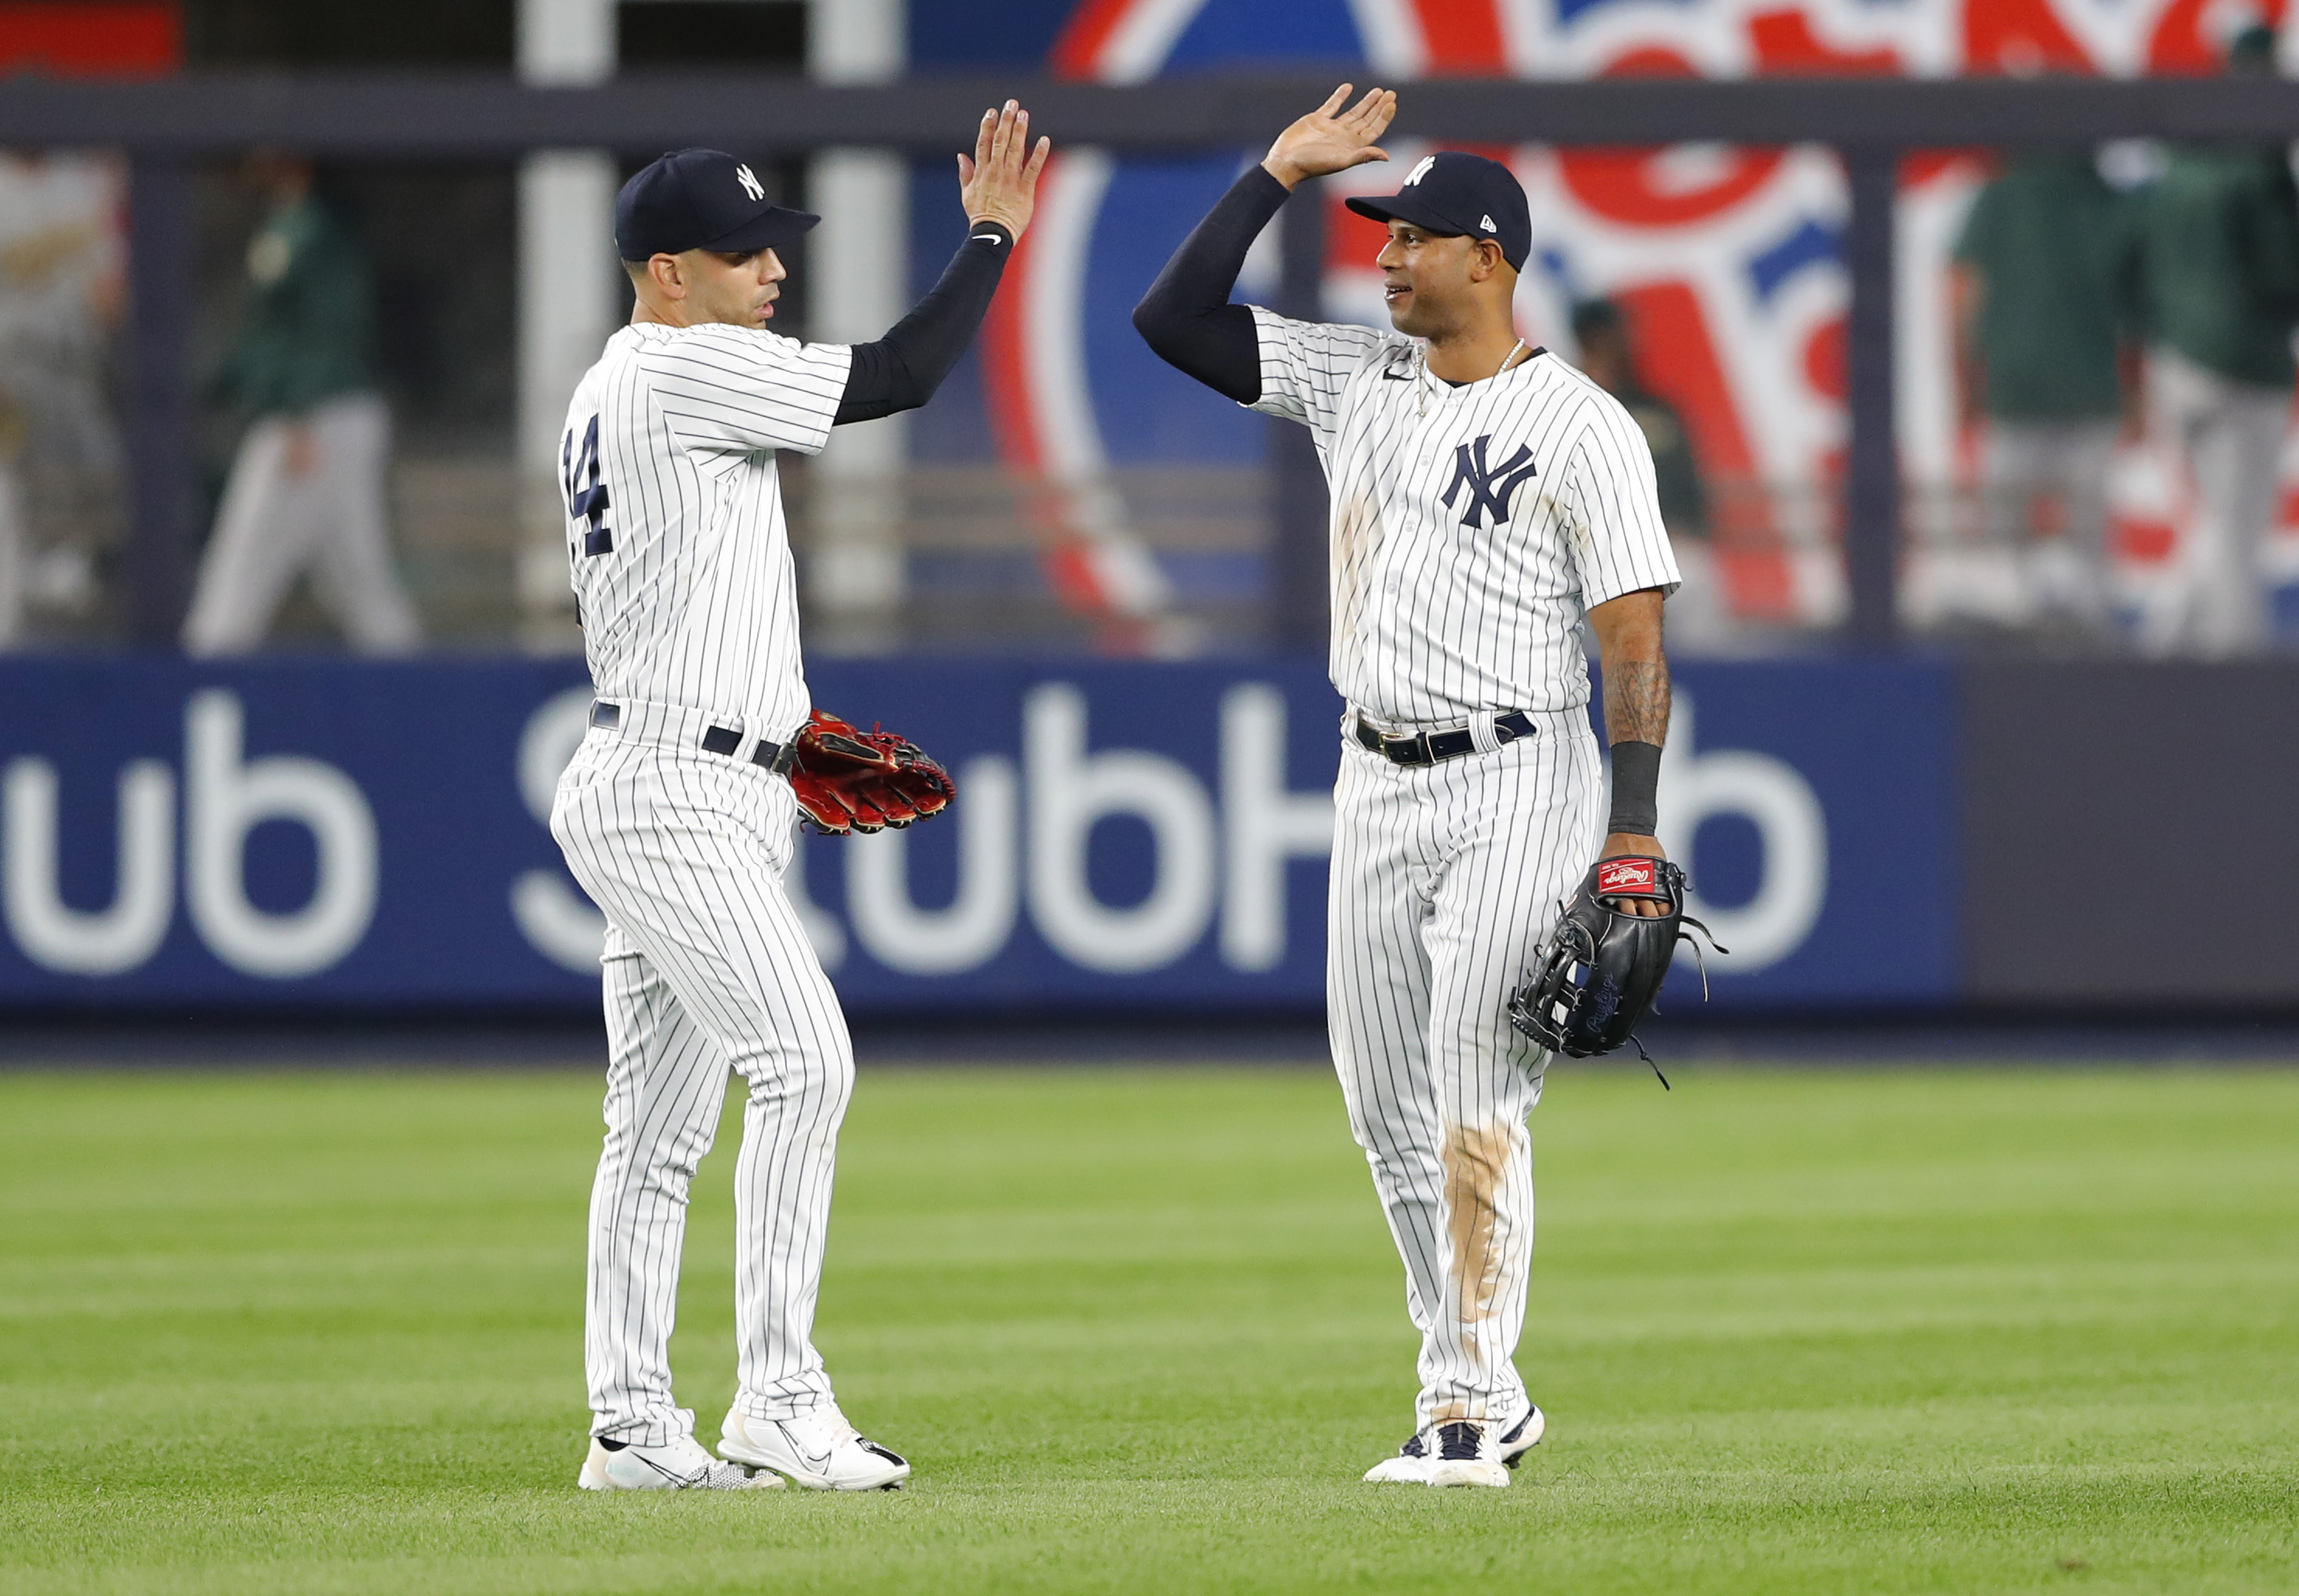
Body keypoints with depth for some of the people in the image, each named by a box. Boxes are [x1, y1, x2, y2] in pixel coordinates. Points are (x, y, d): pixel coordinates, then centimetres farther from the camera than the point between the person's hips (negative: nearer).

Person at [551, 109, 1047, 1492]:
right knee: (804, 1058, -17)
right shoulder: (690, 369, -13)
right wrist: (991, 236, -4)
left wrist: (783, 744, 19)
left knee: (663, 1118, 9)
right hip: (673, 794, -11)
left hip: (699, 790, 11)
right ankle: (777, 1400, -20)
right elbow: (903, 377, -15)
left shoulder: (611, 394, 18)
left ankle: (632, 1427, 10)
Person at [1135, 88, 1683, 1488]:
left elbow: (1637, 648, -12)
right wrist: (1277, 176, 2)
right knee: (1388, 1110, 9)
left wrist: (1635, 842, -19)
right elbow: (1174, 319, 7)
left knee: (1478, 1104, -13)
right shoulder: (1354, 378, 9)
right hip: (1378, 784, 7)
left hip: (1519, 787, -7)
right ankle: (1482, 1387, 19)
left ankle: (1469, 1416, -10)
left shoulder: (1583, 428, -9)